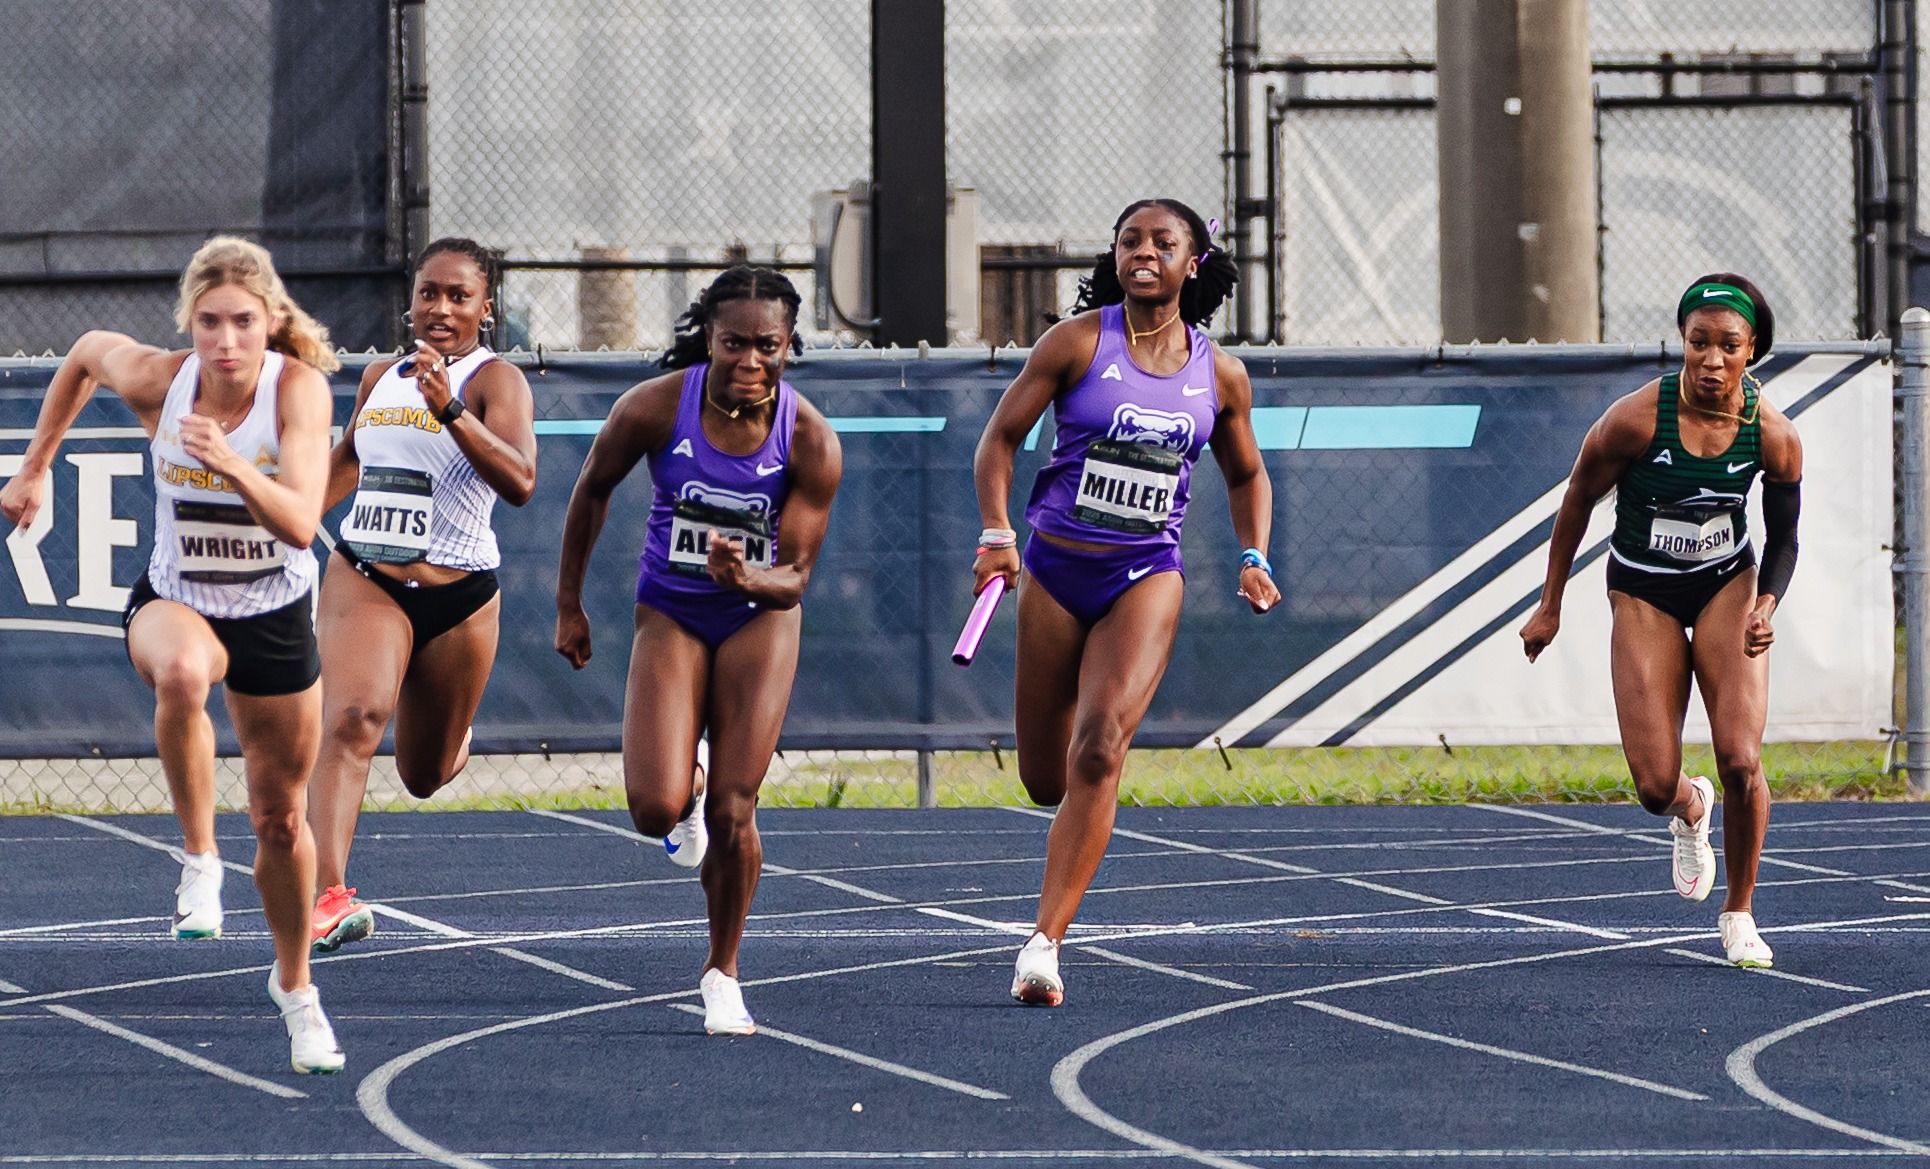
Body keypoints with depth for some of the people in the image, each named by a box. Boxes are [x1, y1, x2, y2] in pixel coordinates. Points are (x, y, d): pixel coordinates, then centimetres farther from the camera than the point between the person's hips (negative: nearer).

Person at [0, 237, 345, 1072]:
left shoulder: (300, 387, -22)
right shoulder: (155, 380, -19)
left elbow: (301, 525, -32)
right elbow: (87, 352, 6)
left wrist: (232, 465, -48)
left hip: (276, 618, 1)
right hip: (175, 602, -1)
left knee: (280, 819, 11)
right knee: (183, 672, -41)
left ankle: (294, 987, 36)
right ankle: (199, 861, -25)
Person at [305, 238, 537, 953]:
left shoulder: (496, 381, -9)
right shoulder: (380, 377, 8)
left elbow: (519, 482, -27)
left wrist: (450, 411, -38)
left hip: (458, 596, -2)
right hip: (364, 580, 2)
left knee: (424, 776, 14)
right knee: (353, 715, -27)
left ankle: (449, 740, 54)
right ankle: (330, 899, -39)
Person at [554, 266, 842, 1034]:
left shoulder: (811, 442, -19)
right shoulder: (654, 409, -19)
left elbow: (795, 575, -14)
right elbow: (592, 491, 0)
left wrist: (748, 577, -38)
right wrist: (569, 605, 7)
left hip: (759, 617, 0)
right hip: (671, 617, 0)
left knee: (733, 812, -8)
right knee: (656, 809, -14)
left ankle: (722, 973, 14)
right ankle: (687, 805, 26)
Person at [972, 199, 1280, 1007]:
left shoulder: (1220, 376, 3)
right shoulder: (1078, 342, -3)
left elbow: (1246, 476, 19)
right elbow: (1001, 435, 0)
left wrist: (1254, 558, 3)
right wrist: (995, 529, -15)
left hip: (1147, 573, 0)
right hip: (1056, 568, 0)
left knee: (1102, 744, -22)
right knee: (1045, 780, 4)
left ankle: (1045, 942, -24)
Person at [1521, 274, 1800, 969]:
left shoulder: (1773, 436, -17)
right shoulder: (1636, 420, -24)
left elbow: (1783, 538, -1)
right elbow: (1578, 501, -7)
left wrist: (1766, 607, -20)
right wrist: (1550, 606, 0)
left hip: (1728, 585, 1)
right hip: (1644, 595, -1)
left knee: (1741, 762, -15)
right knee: (1655, 786, -8)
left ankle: (1739, 913, 8)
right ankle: (1690, 812, 33)